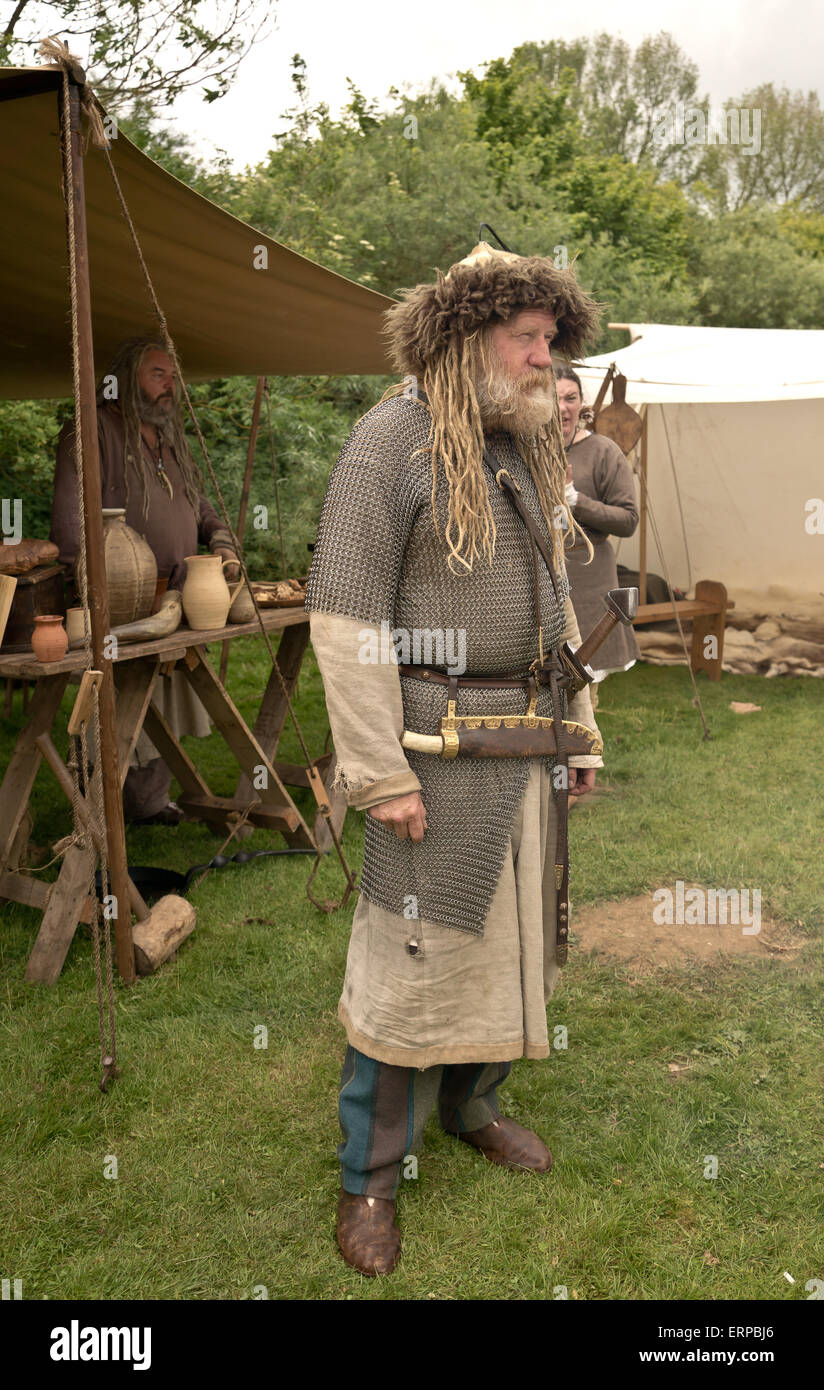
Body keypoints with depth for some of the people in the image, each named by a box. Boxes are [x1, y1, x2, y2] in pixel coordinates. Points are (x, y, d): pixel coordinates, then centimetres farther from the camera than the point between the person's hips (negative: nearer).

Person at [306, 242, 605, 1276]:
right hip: (439, 739, -7)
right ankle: (370, 1176, 15)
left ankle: (470, 1104, 38)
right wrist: (380, 776, -19)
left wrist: (580, 727, 15)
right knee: (413, 948, -3)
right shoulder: (388, 441, -12)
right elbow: (345, 614, -16)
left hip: (527, 739, 8)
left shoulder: (528, 452, 13)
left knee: (508, 929, 16)